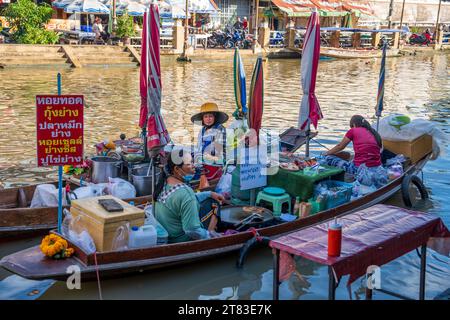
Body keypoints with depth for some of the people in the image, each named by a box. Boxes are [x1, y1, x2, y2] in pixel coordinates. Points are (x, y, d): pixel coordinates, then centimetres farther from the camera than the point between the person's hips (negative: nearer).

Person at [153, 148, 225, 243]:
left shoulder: (165, 181, -5)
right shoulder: (185, 193, -33)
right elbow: (192, 231, -31)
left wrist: (210, 194, 11)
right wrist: (210, 235, -15)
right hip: (181, 239, -9)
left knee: (210, 200, 16)